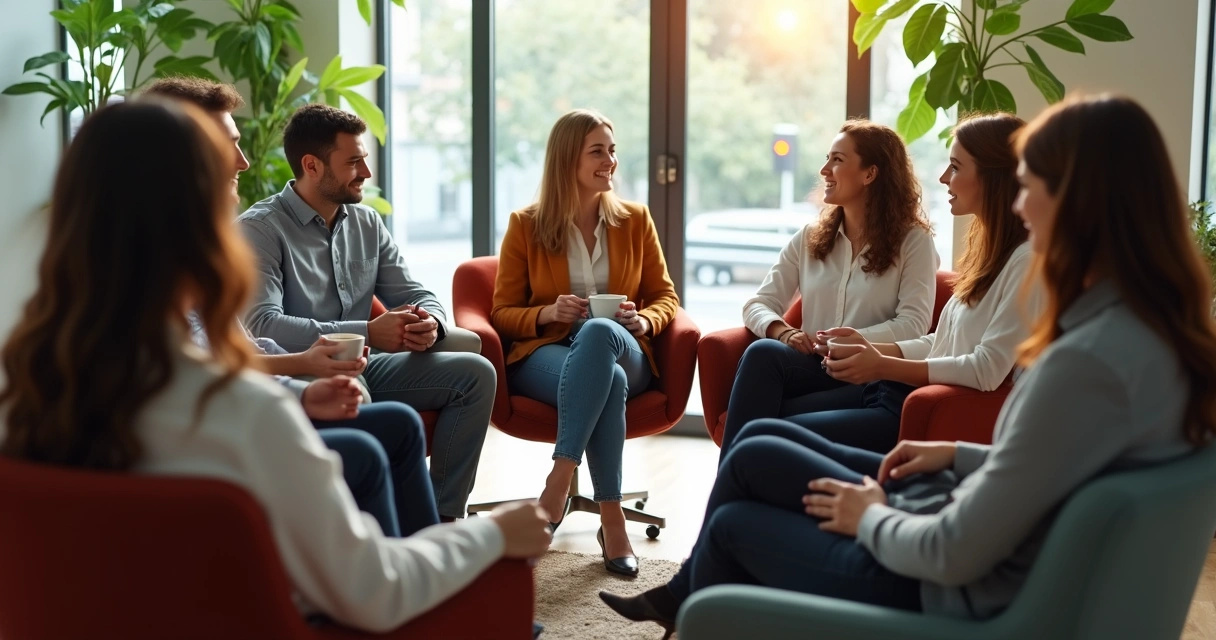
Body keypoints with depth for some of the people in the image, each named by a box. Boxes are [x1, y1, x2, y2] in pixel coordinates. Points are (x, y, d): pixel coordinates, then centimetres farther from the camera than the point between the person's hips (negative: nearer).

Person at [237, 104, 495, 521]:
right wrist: (368, 333, -25)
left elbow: (416, 297, 13)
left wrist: (431, 324, -13)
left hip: (363, 368, 7)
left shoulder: (366, 223, 13)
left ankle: (444, 517, -9)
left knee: (475, 372, -12)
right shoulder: (259, 229, -7)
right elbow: (262, 326, -20)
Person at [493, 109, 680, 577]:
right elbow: (503, 314, 6)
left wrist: (642, 321, -12)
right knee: (608, 381, -39)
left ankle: (557, 486, -41)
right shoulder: (526, 226, 5)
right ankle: (611, 518, -35)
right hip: (544, 354, -1)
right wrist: (548, 313, -17)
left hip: (622, 352, 2)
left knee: (598, 332, -39)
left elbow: (665, 297, 13)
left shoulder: (634, 220, 11)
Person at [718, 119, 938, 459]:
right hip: (814, 367, 4)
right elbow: (758, 304, 11)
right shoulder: (809, 238, 18)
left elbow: (914, 324, -8)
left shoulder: (913, 240, 5)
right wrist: (783, 331, -12)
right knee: (763, 352, -32)